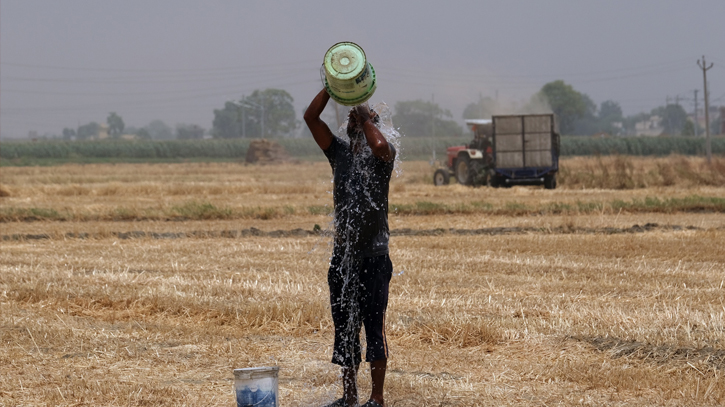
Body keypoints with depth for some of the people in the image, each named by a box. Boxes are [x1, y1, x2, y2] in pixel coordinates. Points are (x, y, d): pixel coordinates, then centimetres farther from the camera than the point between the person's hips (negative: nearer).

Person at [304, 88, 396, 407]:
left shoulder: (382, 156, -3)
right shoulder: (339, 153, 11)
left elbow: (380, 145, -29)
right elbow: (311, 118, 2)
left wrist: (365, 116, -14)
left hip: (373, 256, -5)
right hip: (342, 255, 5)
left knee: (374, 326, -5)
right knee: (344, 327, 9)